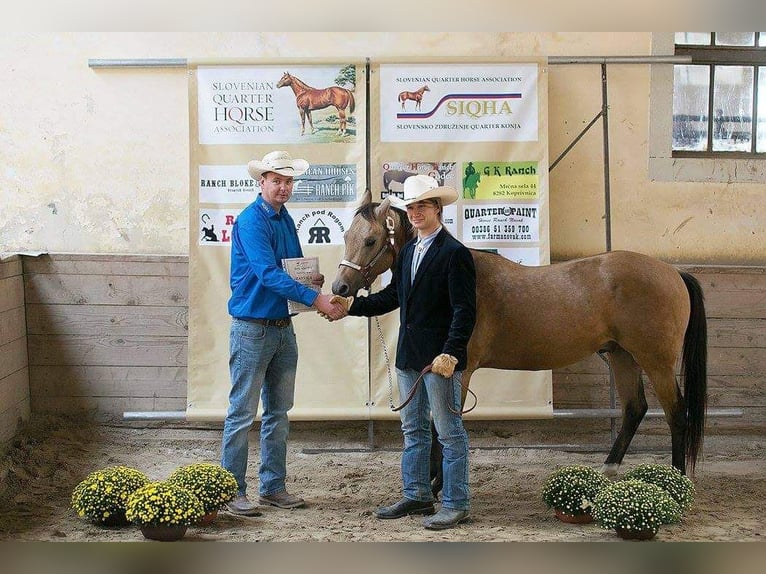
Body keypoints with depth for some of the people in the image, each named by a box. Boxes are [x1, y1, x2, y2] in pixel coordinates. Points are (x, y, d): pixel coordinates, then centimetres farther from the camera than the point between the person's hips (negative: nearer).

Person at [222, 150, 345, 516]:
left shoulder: (285, 219, 11)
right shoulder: (251, 221, -14)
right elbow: (268, 273, -25)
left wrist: (312, 278, -4)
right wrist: (316, 300, -30)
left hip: (283, 327, 8)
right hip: (252, 327, -8)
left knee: (278, 411, 12)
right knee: (242, 412, -3)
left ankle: (272, 487, 20)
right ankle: (233, 491, 3)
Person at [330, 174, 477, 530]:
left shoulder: (454, 253, -14)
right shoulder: (408, 250, 11)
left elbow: (464, 311, -19)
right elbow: (393, 296, 16)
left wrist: (450, 353, -27)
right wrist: (352, 305, 5)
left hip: (440, 358, -9)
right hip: (408, 355, 9)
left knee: (449, 431, 1)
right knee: (413, 430, 17)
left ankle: (456, 504, 8)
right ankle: (417, 496, 28)